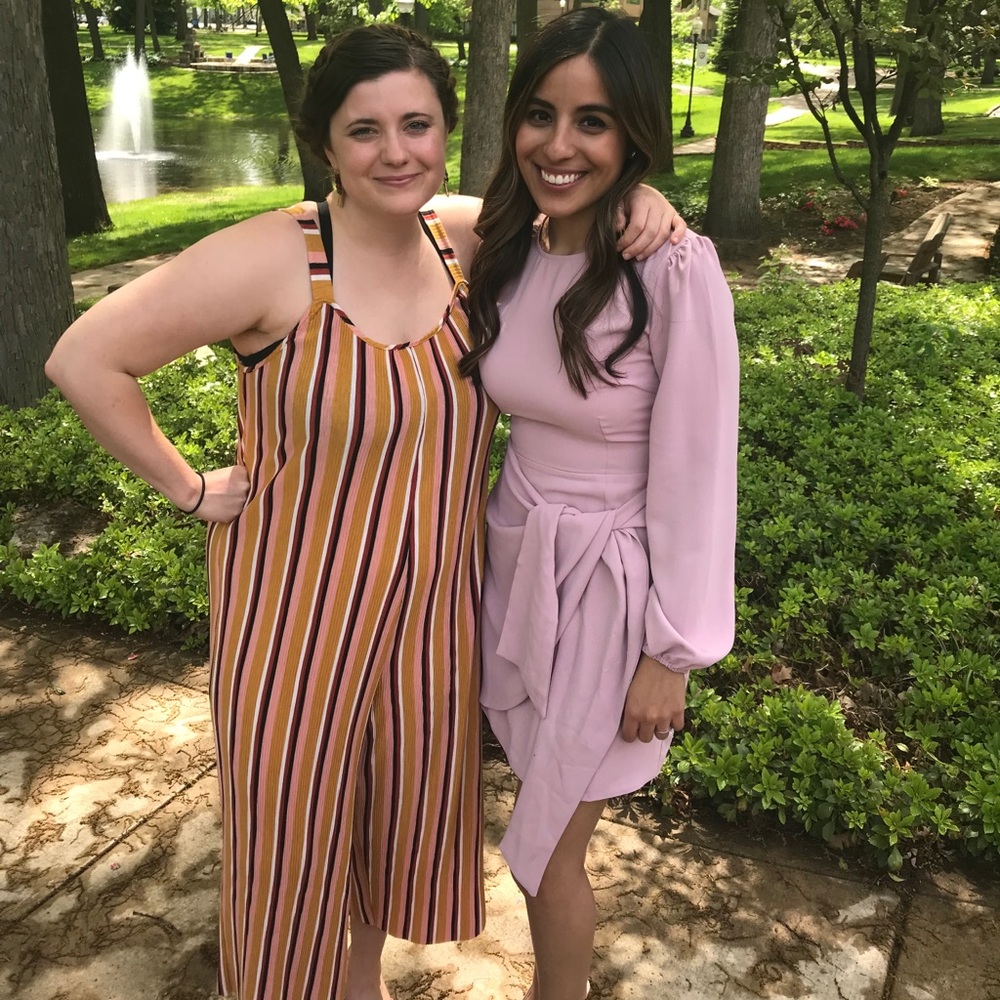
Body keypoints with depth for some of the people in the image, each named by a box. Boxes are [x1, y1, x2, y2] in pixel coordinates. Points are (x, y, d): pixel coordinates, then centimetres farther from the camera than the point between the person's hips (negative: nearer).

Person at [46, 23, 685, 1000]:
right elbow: (84, 358, -16)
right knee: (292, 831, 14)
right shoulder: (271, 258, -20)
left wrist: (642, 202, -12)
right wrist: (188, 488, -12)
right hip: (299, 611, -5)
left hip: (434, 606, 5)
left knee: (410, 806, 23)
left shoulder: (465, 234, -5)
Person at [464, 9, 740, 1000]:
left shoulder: (677, 270, -21)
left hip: (607, 583, -5)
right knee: (544, 806, 21)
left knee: (549, 845, 9)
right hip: (513, 558, 6)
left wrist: (671, 655, -13)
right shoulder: (507, 252, -2)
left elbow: (695, 474, -17)